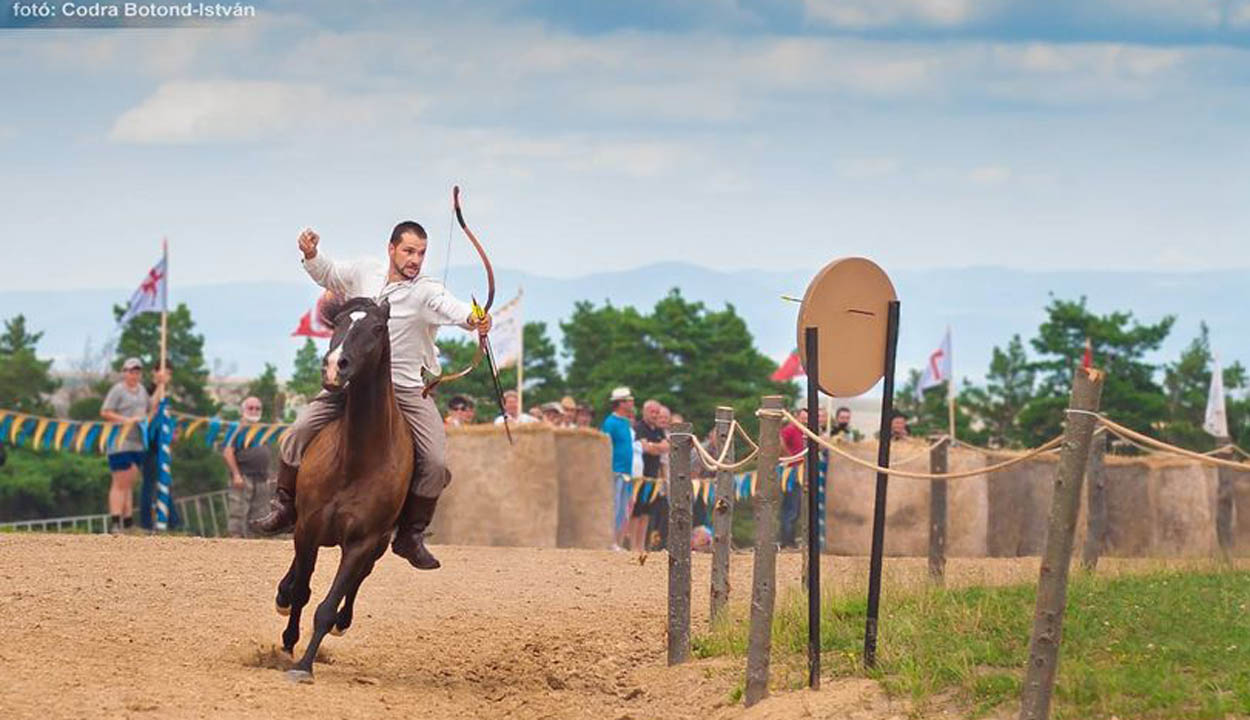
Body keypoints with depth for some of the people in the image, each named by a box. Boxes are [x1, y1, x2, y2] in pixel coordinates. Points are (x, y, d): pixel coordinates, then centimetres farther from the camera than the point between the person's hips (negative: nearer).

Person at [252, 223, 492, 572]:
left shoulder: (426, 291, -12)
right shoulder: (364, 274, 2)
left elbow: (449, 306, -34)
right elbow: (327, 274, 21)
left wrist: (472, 318, -56)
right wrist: (311, 255, 0)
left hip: (406, 391, -3)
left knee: (435, 463, -15)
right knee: (298, 434, -9)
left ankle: (411, 536, 3)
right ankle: (286, 507, 11)